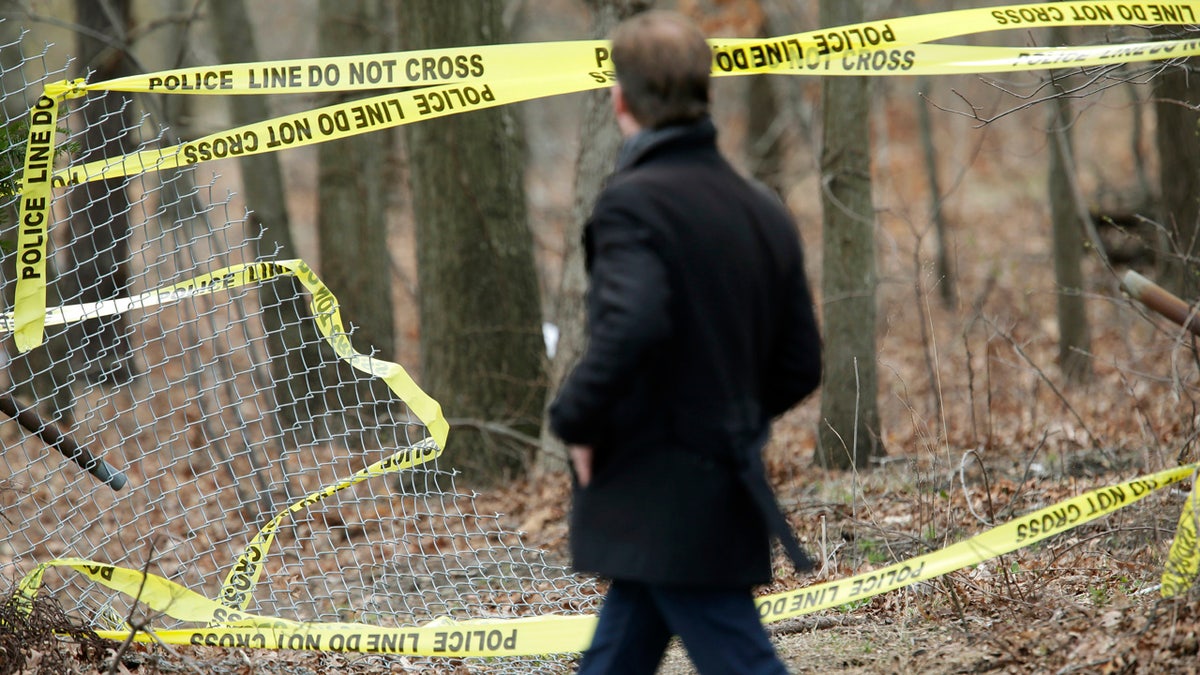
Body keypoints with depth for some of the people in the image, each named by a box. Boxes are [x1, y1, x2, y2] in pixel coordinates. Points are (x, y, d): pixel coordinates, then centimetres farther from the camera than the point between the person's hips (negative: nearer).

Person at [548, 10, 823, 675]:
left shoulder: (634, 203, -14)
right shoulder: (762, 211, 10)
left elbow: (631, 328, -31)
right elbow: (799, 366, 11)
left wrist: (576, 420, -16)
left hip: (660, 498, -8)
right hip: (727, 490, 8)